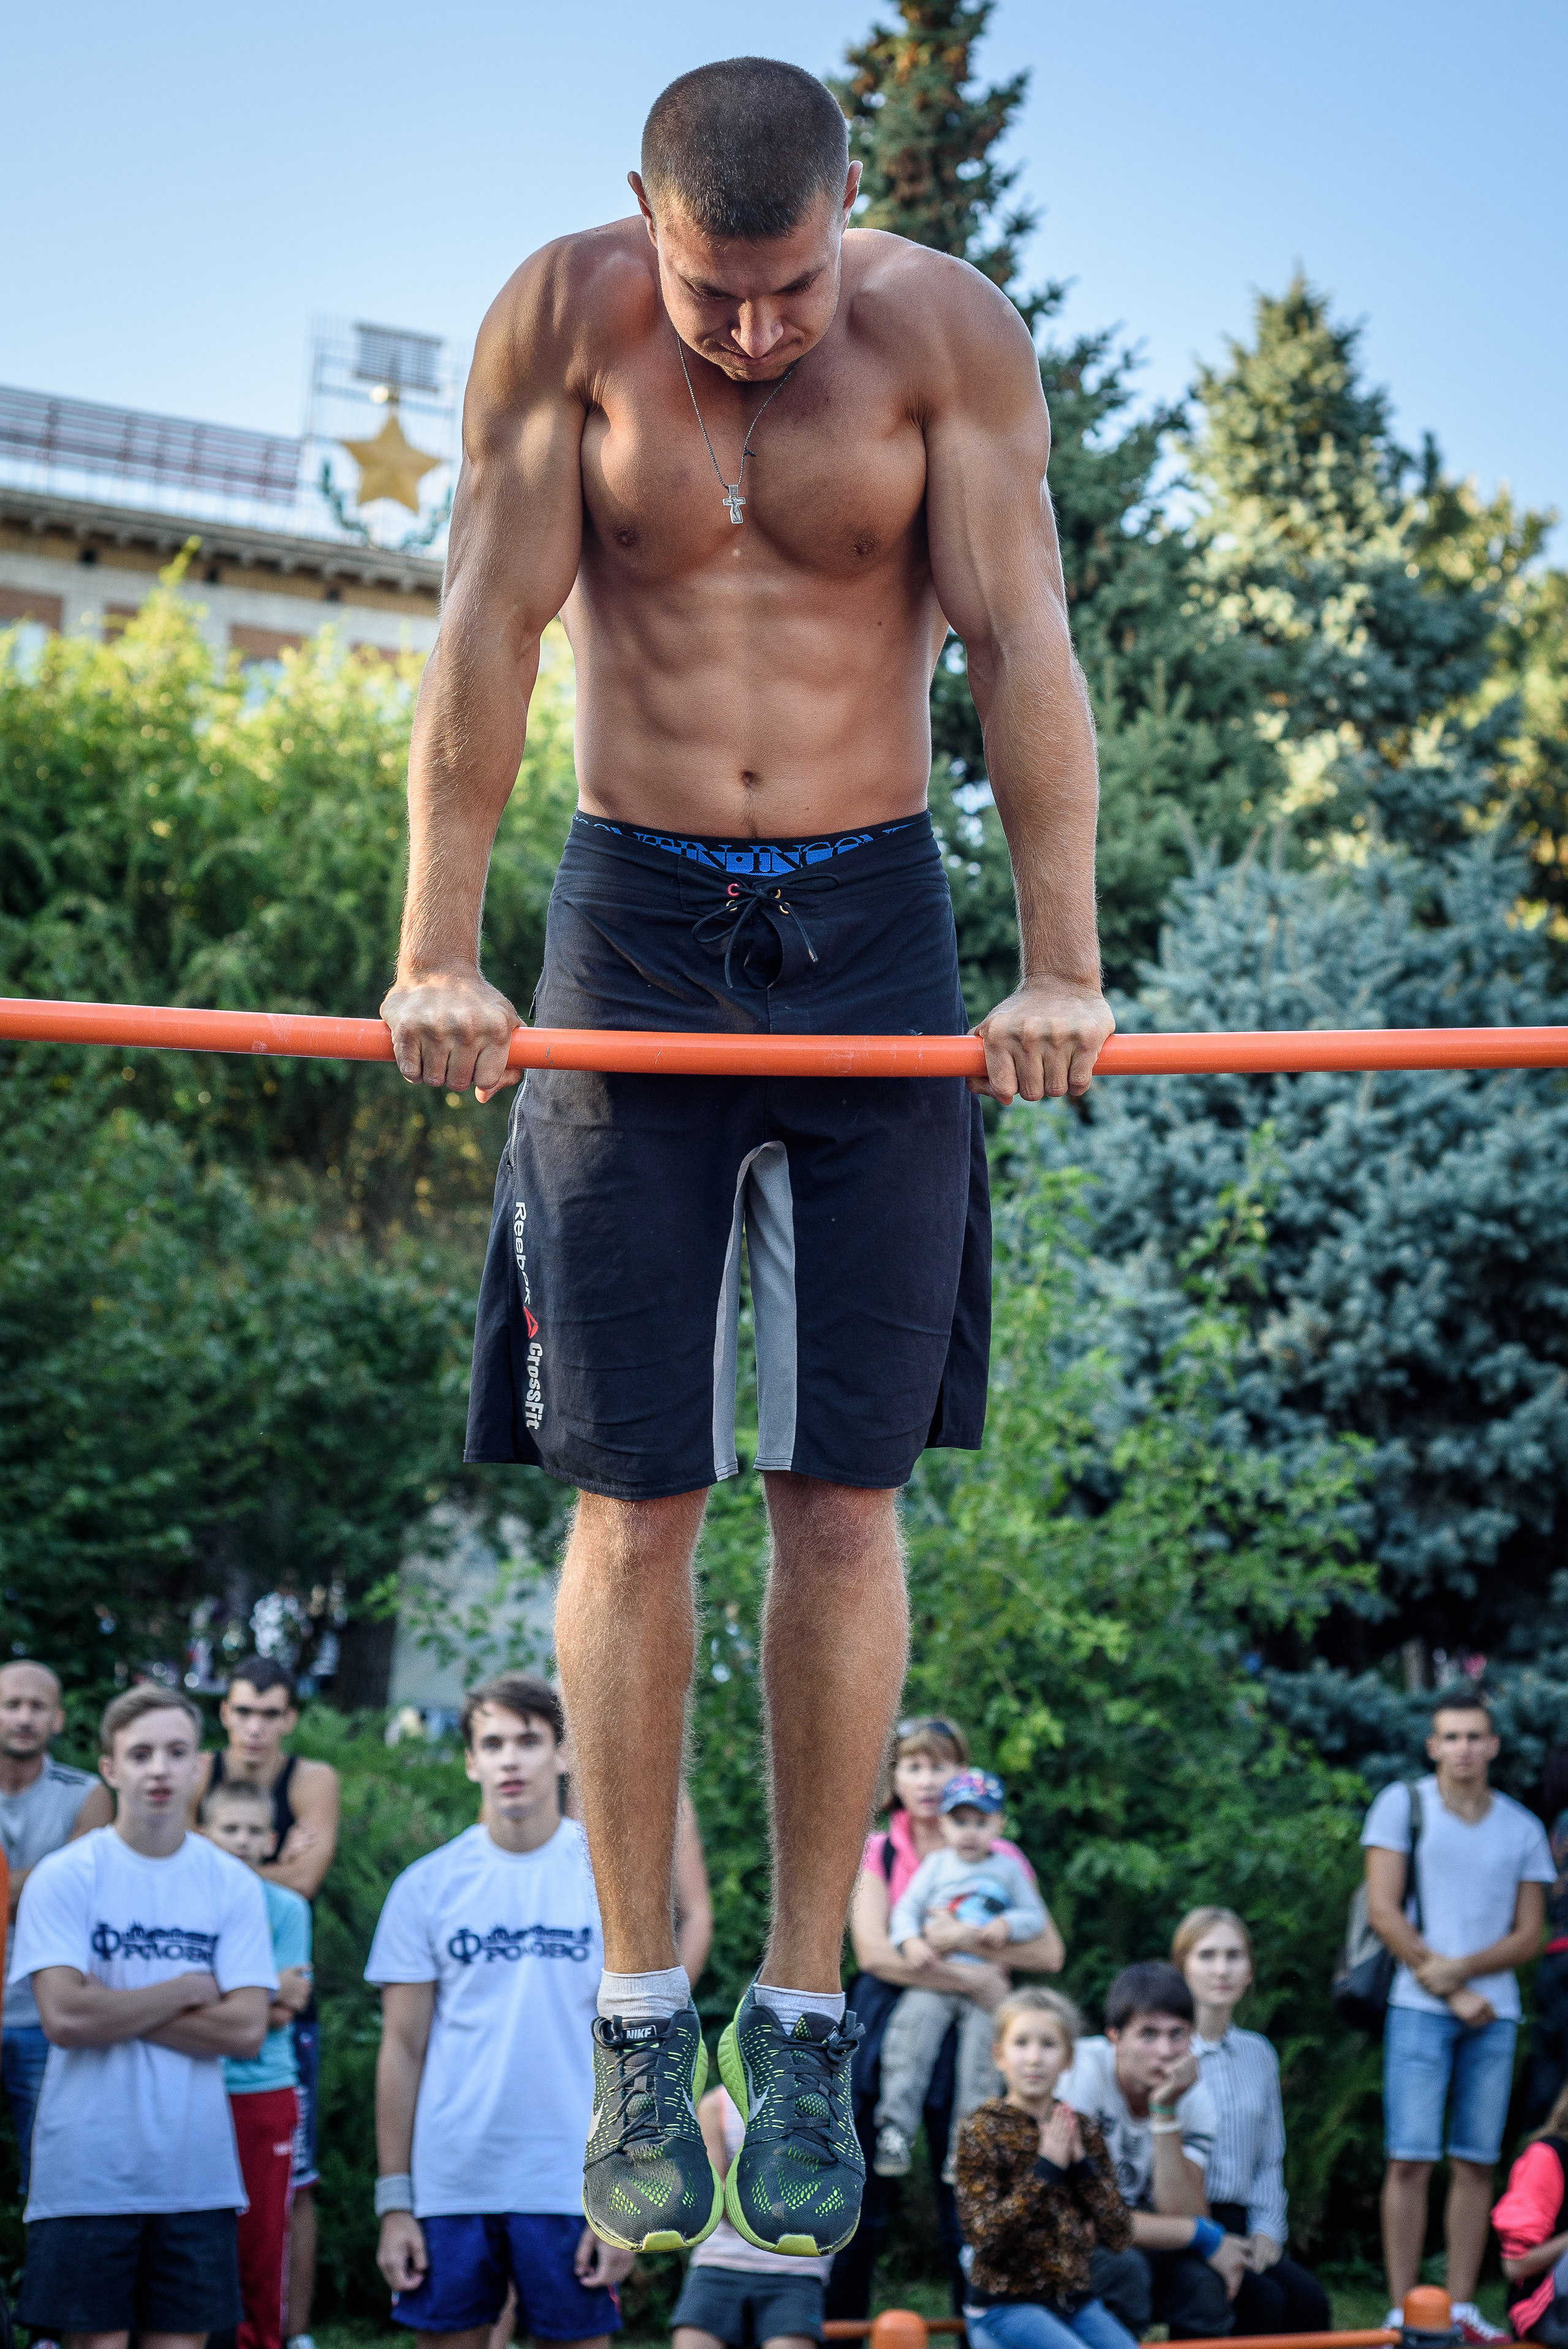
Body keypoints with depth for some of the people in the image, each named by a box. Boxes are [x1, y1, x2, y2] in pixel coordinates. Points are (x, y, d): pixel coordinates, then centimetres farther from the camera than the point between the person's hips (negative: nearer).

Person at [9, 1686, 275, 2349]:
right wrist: (185, 1991, -5)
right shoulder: (64, 1876, -3)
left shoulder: (233, 1885, 5)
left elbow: (247, 2028, -4)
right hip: (88, 2167, -3)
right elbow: (65, 2016, -14)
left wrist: (118, 2009, -9)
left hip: (197, 2169, 3)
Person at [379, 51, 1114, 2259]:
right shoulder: (561, 313, -5)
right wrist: (440, 953, -13)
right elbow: (489, 632, -7)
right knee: (633, 1502, -1)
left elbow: (1023, 644, -8)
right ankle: (642, 2019, 11)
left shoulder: (948, 328, -6)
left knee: (843, 1498, 0)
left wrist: (1061, 965, -15)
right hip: (635, 921, 0)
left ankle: (803, 2018, 11)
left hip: (871, 928, 0)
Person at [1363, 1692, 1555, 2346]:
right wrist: (1449, 1991, -5)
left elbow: (1528, 1937, 7)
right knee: (1410, 2161, -8)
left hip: (1494, 2011, 3)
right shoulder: (1402, 1804, 3)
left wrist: (1460, 1969, -10)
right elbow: (1383, 1911, -2)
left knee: (1476, 2163, 2)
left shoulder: (1523, 1828, 10)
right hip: (1420, 2006, -3)